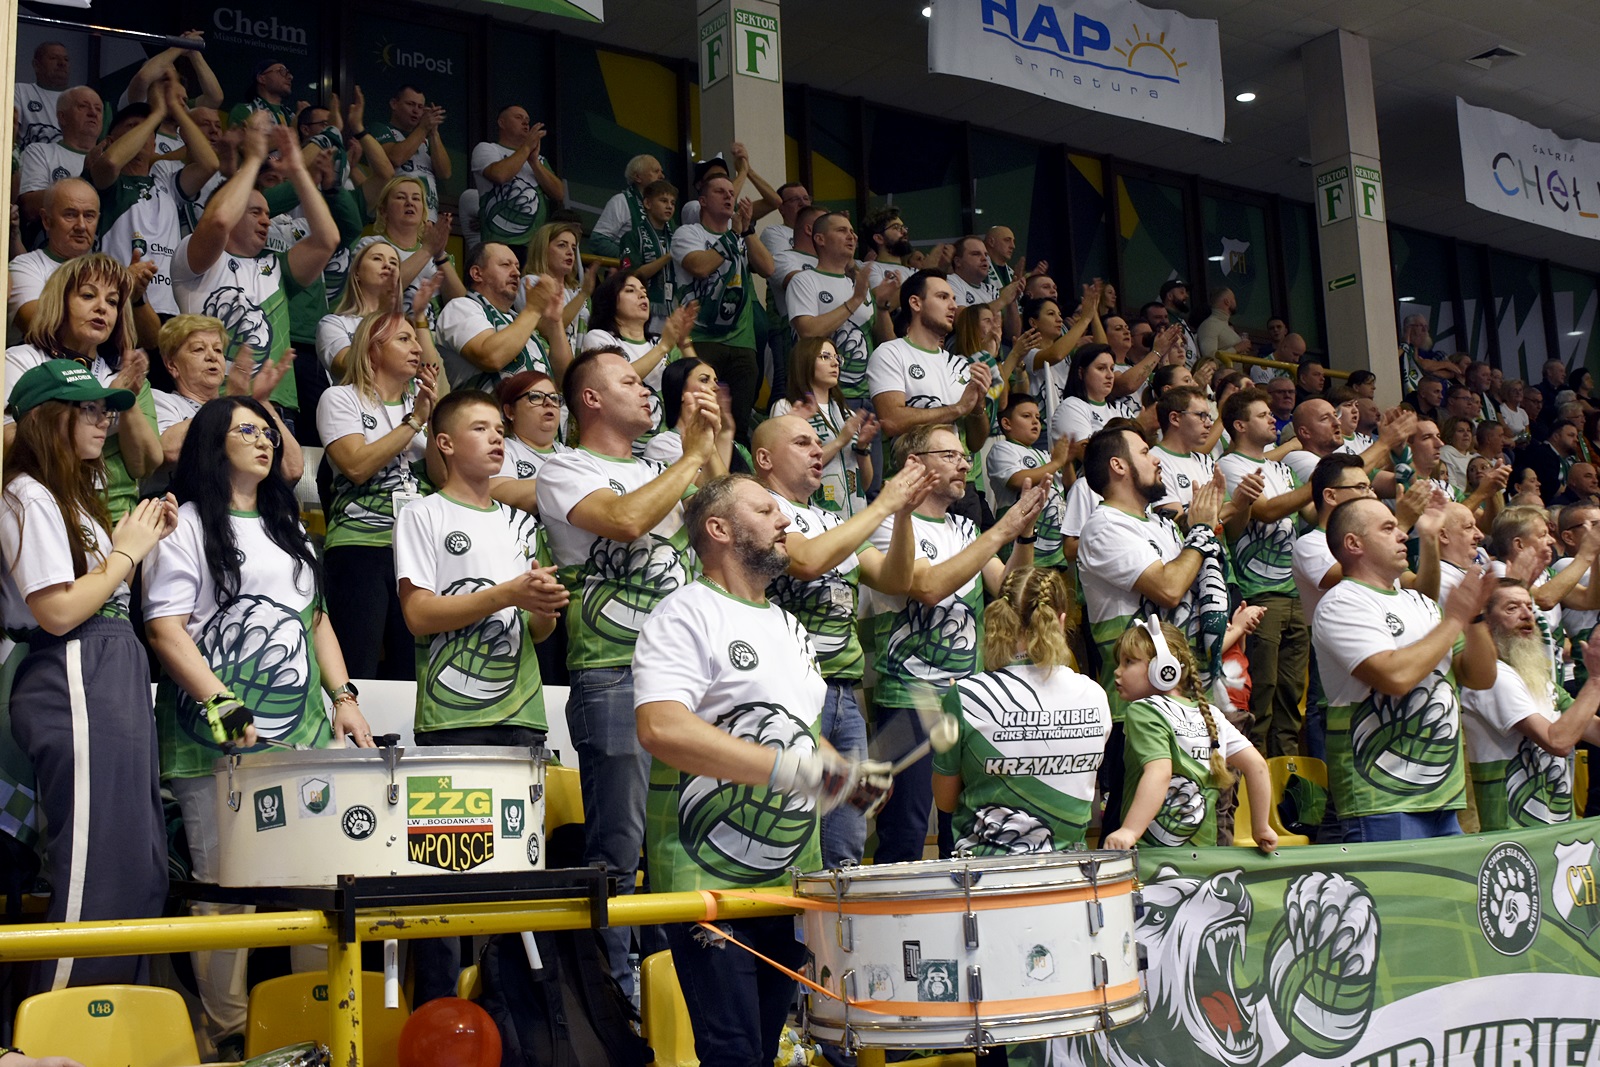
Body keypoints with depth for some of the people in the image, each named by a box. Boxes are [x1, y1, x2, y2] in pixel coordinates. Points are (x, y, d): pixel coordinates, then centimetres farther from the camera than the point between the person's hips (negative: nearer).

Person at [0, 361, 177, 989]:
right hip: (74, 684, -10)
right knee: (97, 869, -9)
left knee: (140, 868, 11)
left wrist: (140, 540, 10)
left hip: (112, 680, 10)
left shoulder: (74, 496, 21)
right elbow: (58, 612, -17)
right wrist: (127, 552, -7)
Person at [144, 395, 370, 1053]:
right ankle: (229, 1033, 4)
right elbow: (165, 629, -8)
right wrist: (225, 708, -17)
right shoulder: (186, 524, 1)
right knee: (226, 892, -5)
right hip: (218, 743, -6)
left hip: (303, 737, 6)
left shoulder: (288, 529, 22)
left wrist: (343, 696, 9)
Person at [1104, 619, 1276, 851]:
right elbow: (1256, 764, 9)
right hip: (1203, 847, 7)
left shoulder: (1144, 711, -6)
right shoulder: (1210, 714, 13)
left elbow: (1160, 772, -21)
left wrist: (1130, 831, -29)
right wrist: (1261, 828, 16)